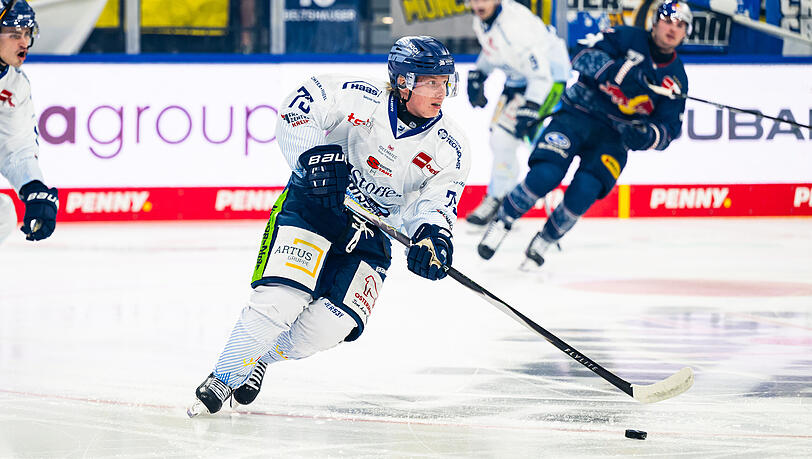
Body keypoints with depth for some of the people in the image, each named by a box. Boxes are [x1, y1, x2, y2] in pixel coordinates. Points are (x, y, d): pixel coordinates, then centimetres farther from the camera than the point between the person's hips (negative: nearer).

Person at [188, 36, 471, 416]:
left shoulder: (449, 149, -5)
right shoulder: (363, 99, -16)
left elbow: (434, 203, -9)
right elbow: (299, 105, -14)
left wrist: (432, 237, -31)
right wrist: (313, 153, -28)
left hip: (372, 230, 4)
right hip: (311, 209, -4)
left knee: (328, 326, -11)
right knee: (281, 299, -22)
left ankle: (260, 359, 19)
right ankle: (222, 379, -4)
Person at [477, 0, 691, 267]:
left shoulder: (676, 78, 6)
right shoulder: (627, 39, -3)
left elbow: (669, 128, 5)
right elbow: (585, 57, -16)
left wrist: (647, 136, -18)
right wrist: (619, 72, -32)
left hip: (615, 135, 2)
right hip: (578, 114, -2)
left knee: (585, 190, -23)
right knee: (546, 175, -24)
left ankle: (541, 244, -1)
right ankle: (503, 222, 1)